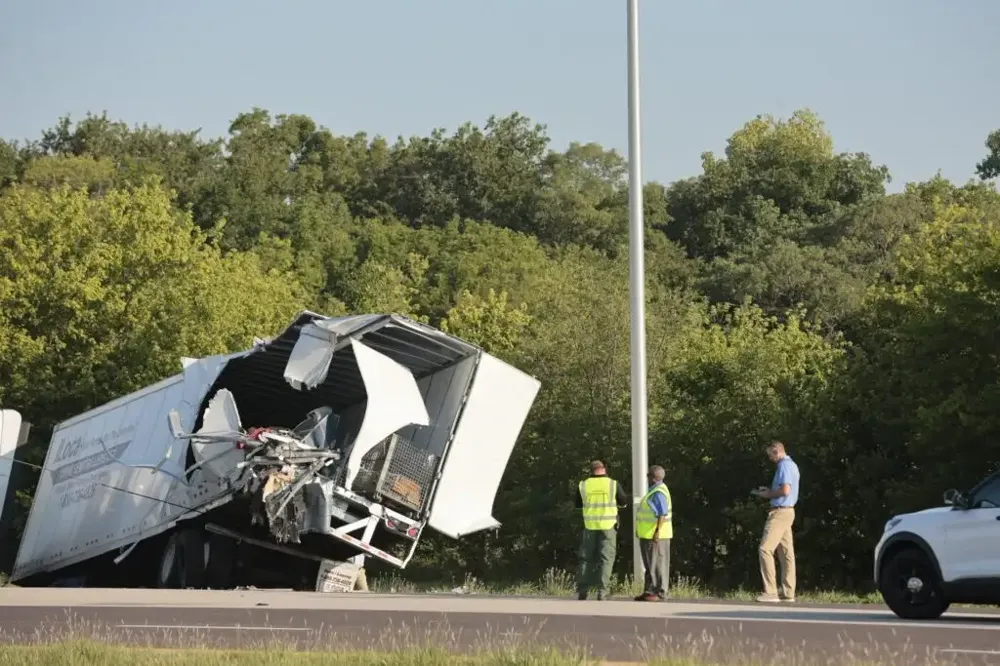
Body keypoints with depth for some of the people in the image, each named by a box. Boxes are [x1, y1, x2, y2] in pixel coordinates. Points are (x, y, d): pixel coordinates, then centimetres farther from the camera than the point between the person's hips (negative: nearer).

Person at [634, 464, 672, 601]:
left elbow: (663, 514, -21)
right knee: (650, 564, 10)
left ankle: (660, 593, -7)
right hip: (648, 535, 10)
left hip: (655, 535, -10)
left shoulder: (659, 493, -15)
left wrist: (658, 532, -26)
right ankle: (649, 591, 12)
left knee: (657, 563, -8)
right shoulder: (655, 490, 16)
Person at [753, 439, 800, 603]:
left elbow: (785, 490, -24)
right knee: (786, 553, 9)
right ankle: (788, 593, 10)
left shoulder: (784, 466, -14)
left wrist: (768, 495, -9)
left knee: (765, 549, -13)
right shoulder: (792, 465, 18)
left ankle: (770, 592, -17)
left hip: (780, 512, -11)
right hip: (787, 511, 11)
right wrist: (769, 490, 16)